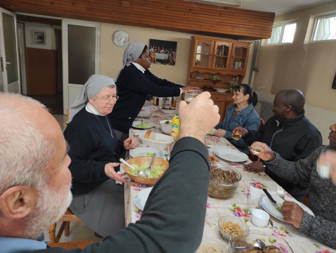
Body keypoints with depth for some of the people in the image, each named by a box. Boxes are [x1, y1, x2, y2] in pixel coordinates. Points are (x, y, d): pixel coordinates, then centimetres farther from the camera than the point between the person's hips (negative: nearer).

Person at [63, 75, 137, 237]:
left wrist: (123, 146, -1)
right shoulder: (81, 126, -23)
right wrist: (102, 169, -35)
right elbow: (73, 166, -21)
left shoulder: (101, 115, 5)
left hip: (106, 179, 9)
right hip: (87, 190, -9)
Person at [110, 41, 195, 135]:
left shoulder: (142, 71, 7)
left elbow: (161, 82, 4)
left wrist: (185, 88, -4)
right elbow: (155, 90, -27)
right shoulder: (130, 72, -22)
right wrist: (180, 90, -18)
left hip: (128, 119, 9)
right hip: (119, 120, -9)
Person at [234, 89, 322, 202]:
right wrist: (246, 133, 1)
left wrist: (267, 167, -28)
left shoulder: (310, 135, -20)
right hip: (264, 178, 7)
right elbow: (261, 137, 22)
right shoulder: (274, 121, 5)